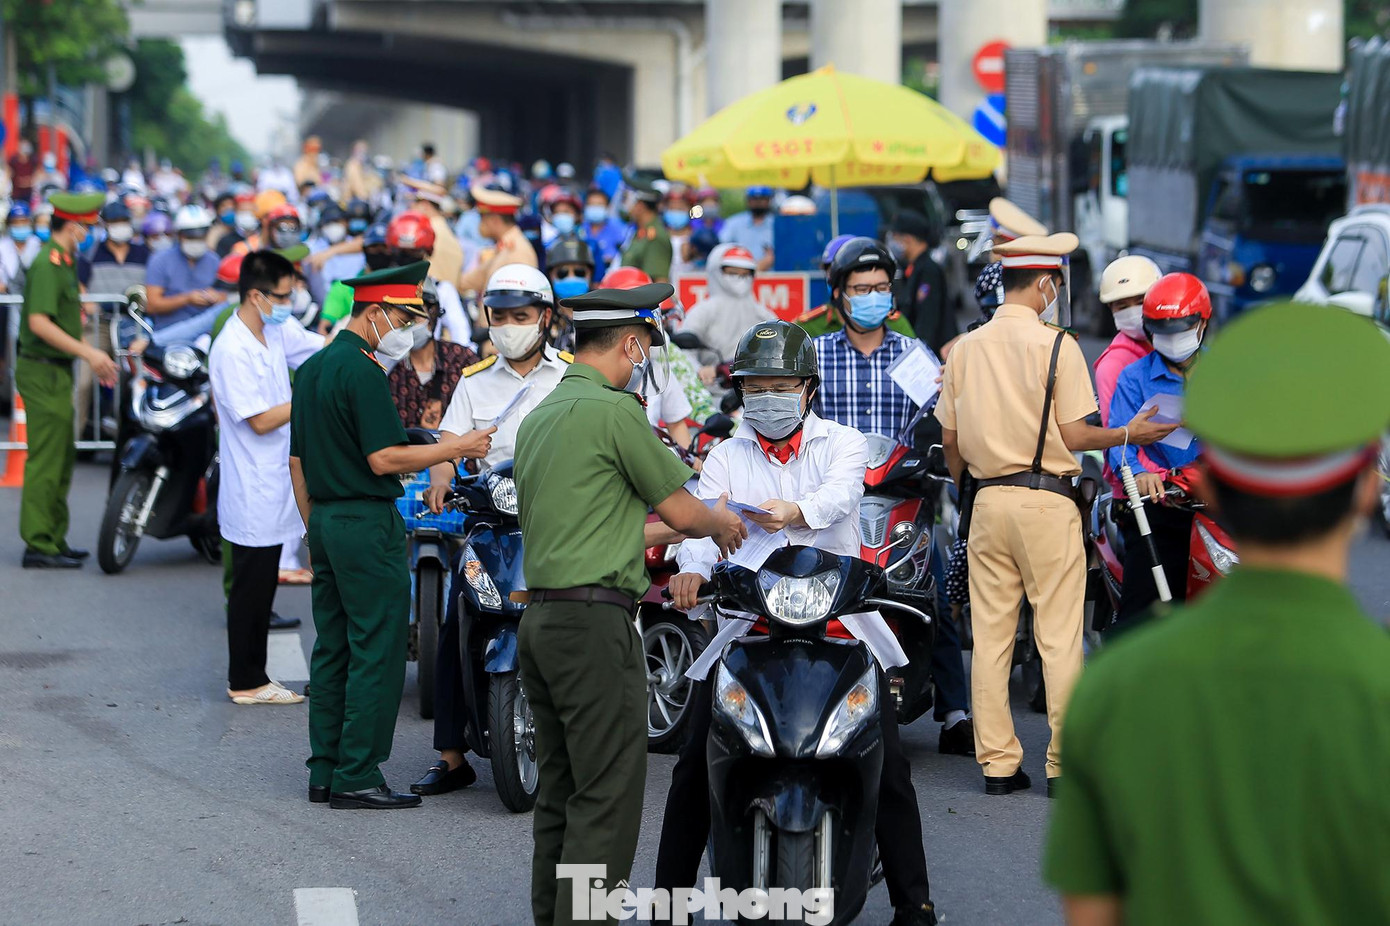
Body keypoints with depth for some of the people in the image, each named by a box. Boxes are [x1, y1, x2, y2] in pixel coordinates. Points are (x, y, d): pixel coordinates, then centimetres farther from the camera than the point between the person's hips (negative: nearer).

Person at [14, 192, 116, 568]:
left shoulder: (63, 262, 16)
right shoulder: (48, 263, -17)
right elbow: (39, 323, -25)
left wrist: (94, 359, 18)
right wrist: (88, 352, -23)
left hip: (56, 371, 11)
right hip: (43, 371, -11)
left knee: (62, 459, 14)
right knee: (46, 460, -8)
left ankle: (54, 540, 21)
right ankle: (39, 546, -6)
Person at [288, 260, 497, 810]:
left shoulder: (311, 369, 15)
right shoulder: (361, 371, -15)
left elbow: (298, 461, 19)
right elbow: (383, 459, -19)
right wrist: (456, 449, -13)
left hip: (324, 522, 10)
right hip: (368, 523, -10)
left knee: (332, 649, 11)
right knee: (376, 654, -6)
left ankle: (325, 772, 13)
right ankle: (356, 778, -7)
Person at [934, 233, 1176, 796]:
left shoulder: (965, 349, 7)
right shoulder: (1056, 346, -7)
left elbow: (950, 442, 12)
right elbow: (1073, 436, -8)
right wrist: (1129, 435, 5)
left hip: (988, 501, 5)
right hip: (1047, 501, -5)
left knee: (989, 636, 7)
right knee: (1059, 637, -1)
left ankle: (997, 764, 9)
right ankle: (1065, 764, 0)